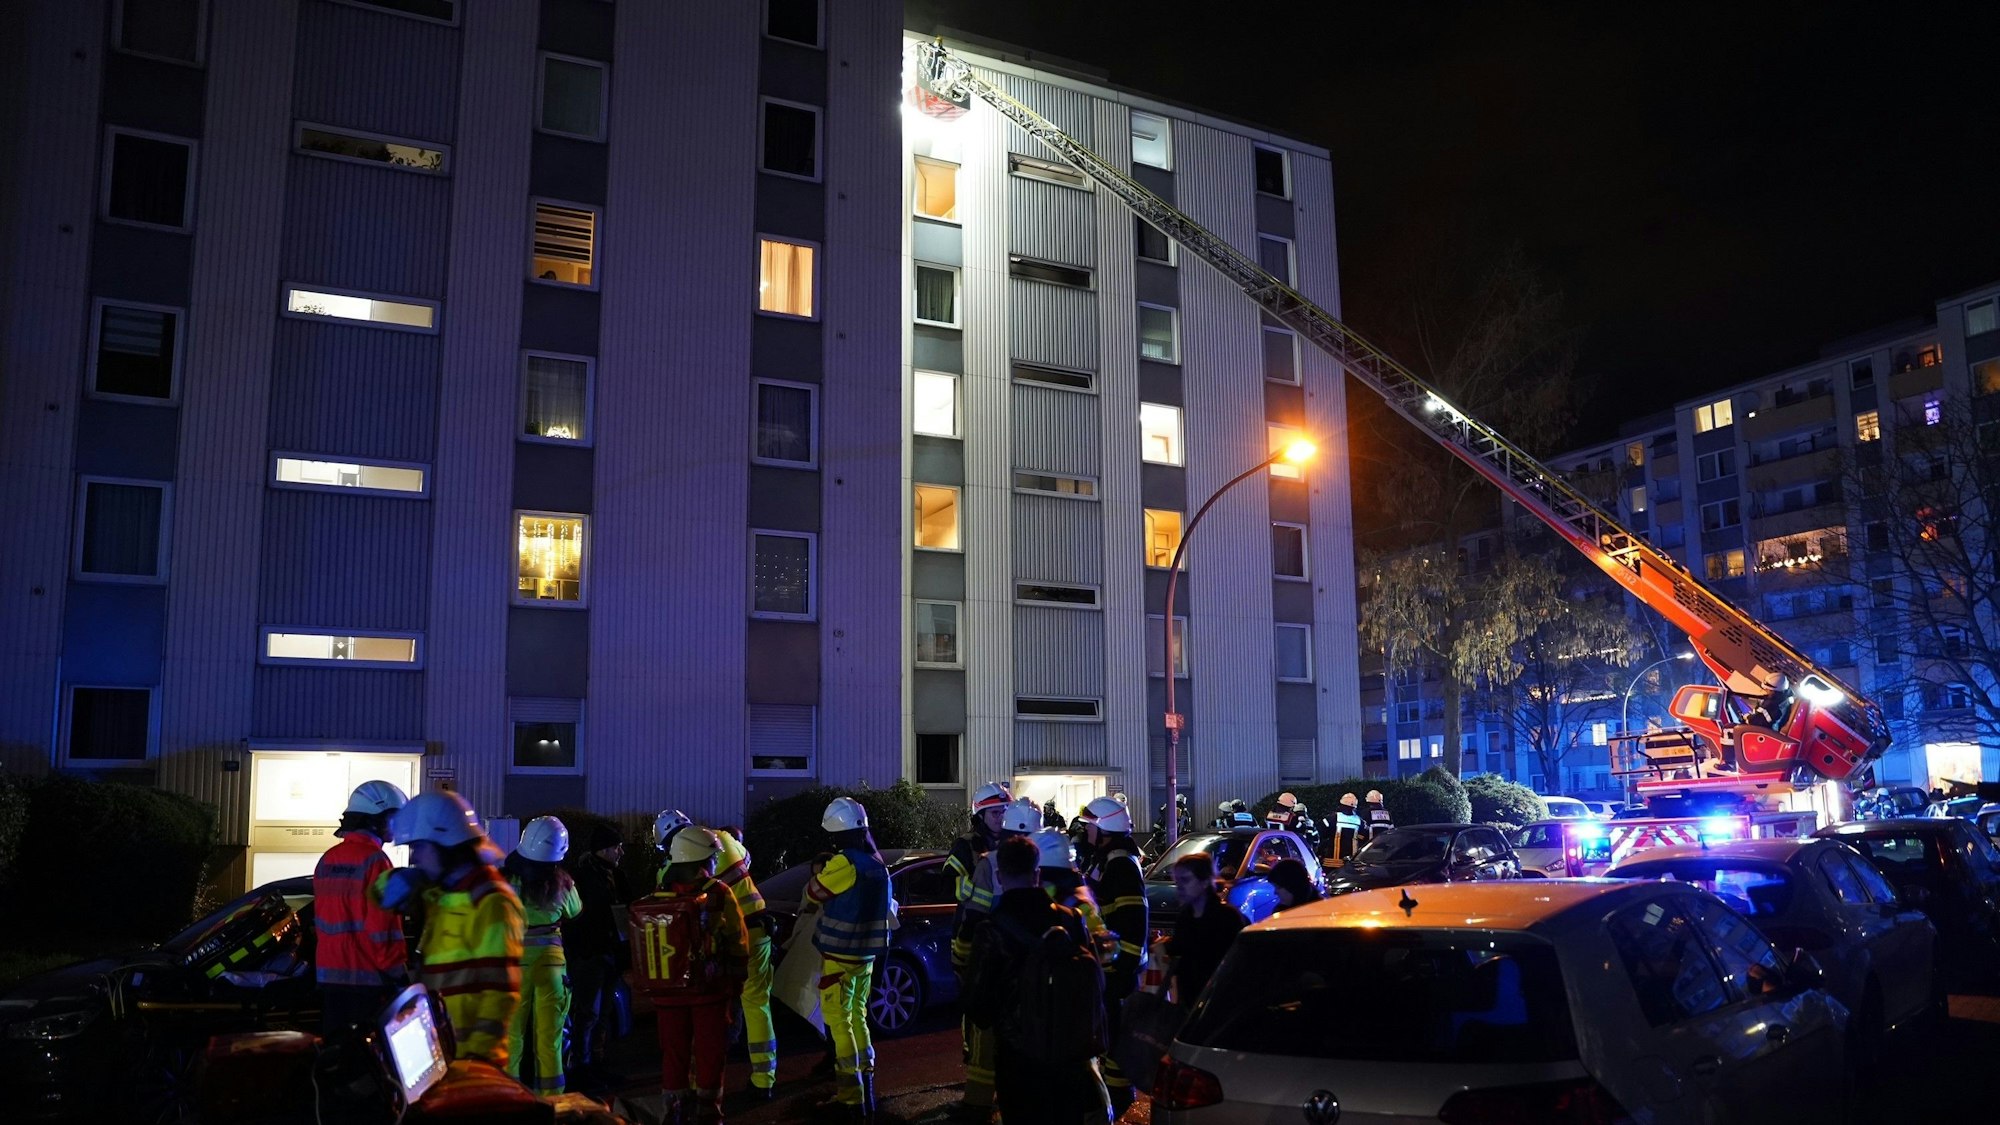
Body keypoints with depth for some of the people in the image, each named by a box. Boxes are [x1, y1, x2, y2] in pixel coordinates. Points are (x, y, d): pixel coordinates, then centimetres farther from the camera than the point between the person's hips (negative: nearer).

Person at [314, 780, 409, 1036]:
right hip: (368, 977, -8)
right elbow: (383, 925, -16)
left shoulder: (328, 859, 12)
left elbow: (321, 920, 17)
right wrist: (397, 970, -10)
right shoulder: (374, 860, -13)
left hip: (329, 974, 8)